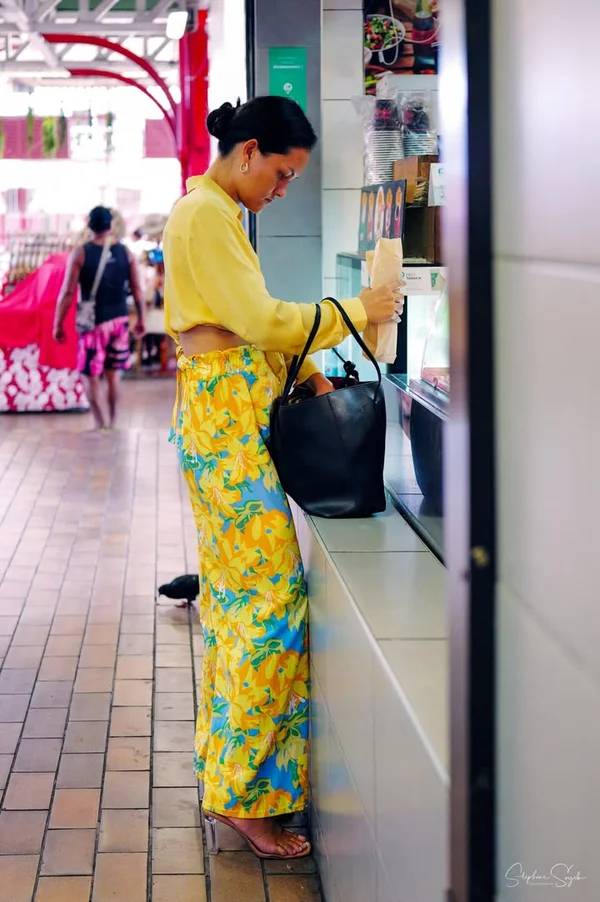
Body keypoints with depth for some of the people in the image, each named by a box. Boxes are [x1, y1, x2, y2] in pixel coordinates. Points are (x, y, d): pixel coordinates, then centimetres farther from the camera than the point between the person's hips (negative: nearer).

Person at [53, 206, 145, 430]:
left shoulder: (80, 254, -9)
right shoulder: (125, 252, 0)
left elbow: (67, 292, -10)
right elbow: (137, 290, 3)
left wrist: (58, 324, -2)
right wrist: (140, 319, 14)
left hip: (93, 321, -3)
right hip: (119, 320, 3)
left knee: (89, 373, 7)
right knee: (113, 373, 14)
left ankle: (99, 423, 1)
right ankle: (112, 422, 18)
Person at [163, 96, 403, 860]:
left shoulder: (213, 211, 18)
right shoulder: (206, 213, -13)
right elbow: (260, 319, -18)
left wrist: (301, 370, 9)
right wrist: (356, 312, -9)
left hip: (229, 409, 11)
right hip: (225, 414, -11)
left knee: (234, 586, 13)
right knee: (272, 590, -9)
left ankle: (226, 753, 23)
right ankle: (243, 791, -4)